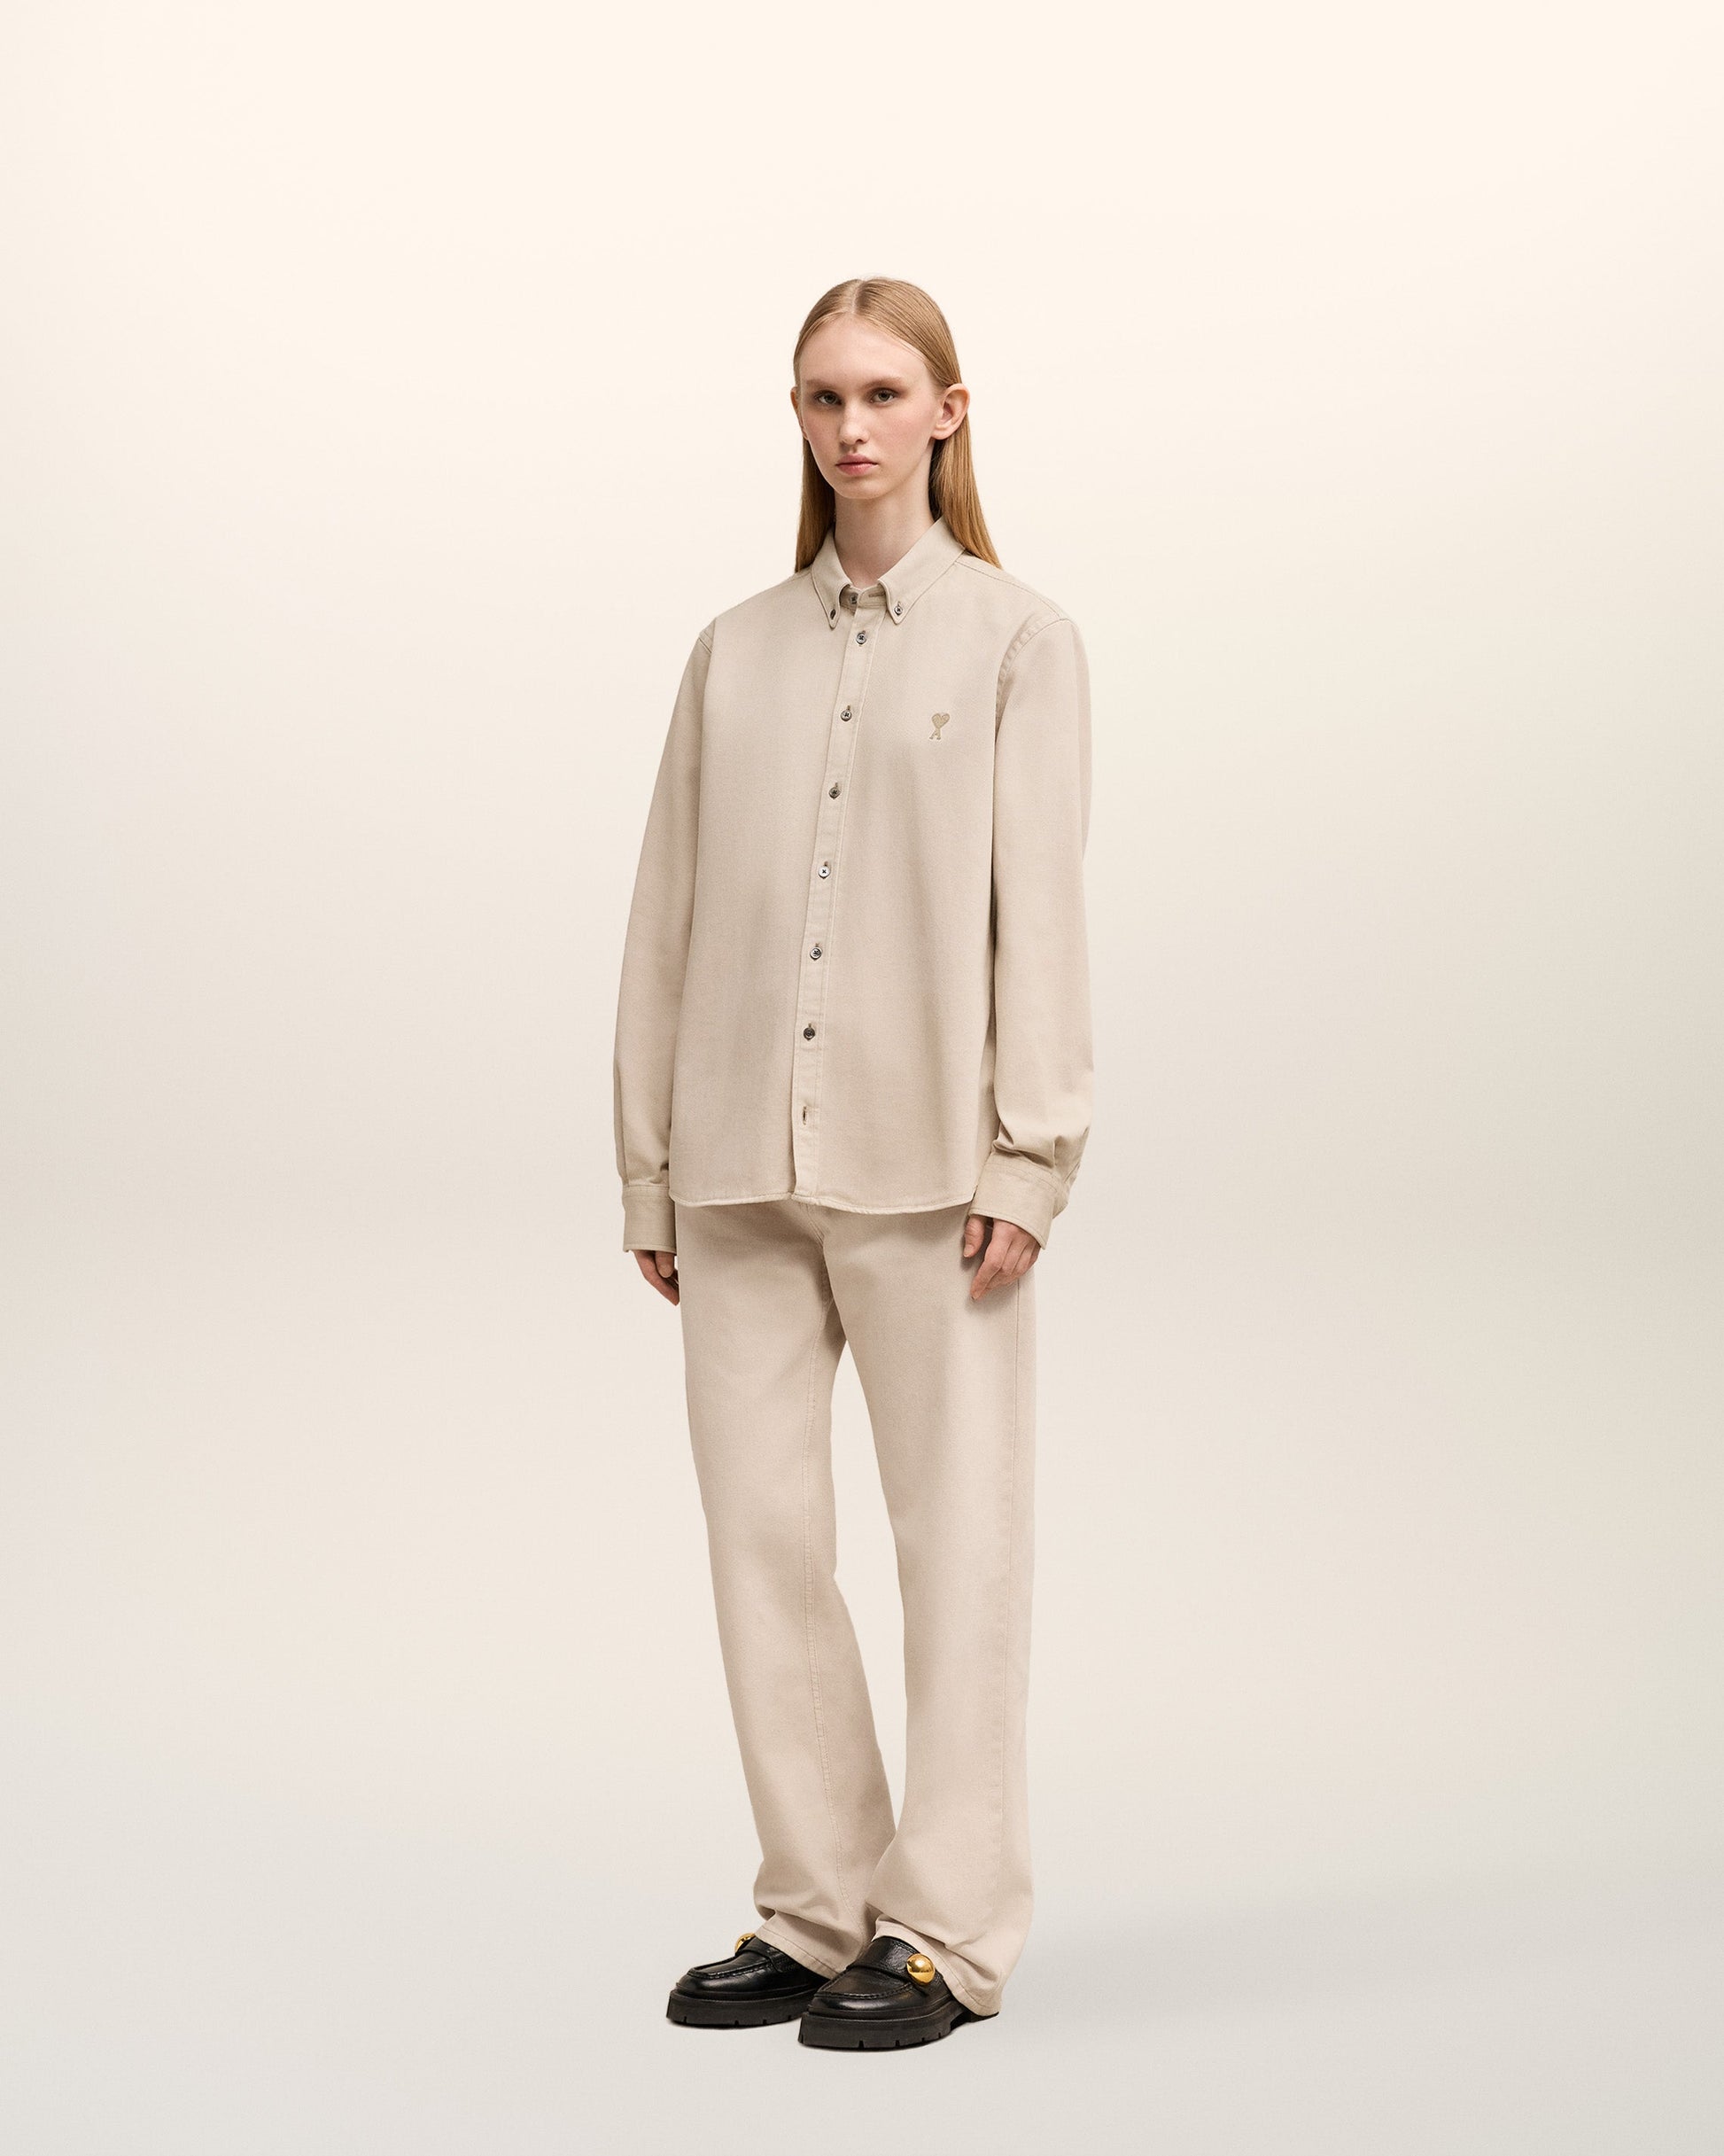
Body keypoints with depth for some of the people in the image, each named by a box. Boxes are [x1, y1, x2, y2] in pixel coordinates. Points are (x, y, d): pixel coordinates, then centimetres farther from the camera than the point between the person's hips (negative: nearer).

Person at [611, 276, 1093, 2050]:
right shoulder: (733, 652, 13)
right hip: (745, 1163, 4)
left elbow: (1040, 906, -3)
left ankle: (943, 1933, 12)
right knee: (760, 1532, 5)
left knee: (955, 1535, 2)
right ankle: (814, 1911, 18)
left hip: (926, 1160, -4)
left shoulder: (1017, 640, 3)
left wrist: (1027, 1156, -9)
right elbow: (669, 914, 12)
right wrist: (649, 1165, 8)